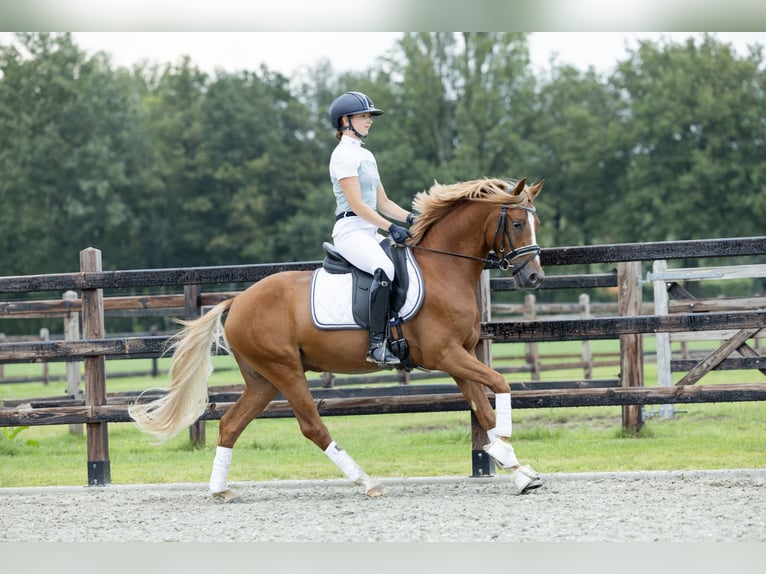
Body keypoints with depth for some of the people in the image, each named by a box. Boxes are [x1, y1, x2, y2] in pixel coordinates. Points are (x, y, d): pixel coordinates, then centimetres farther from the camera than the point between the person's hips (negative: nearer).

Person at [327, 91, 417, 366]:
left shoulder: (366, 155, 21)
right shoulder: (344, 155, -7)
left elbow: (383, 202, 22)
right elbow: (356, 204, -15)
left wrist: (410, 218, 6)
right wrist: (391, 228, -21)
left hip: (370, 231, 10)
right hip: (350, 231, -10)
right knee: (384, 268, -35)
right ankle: (377, 344, -37)